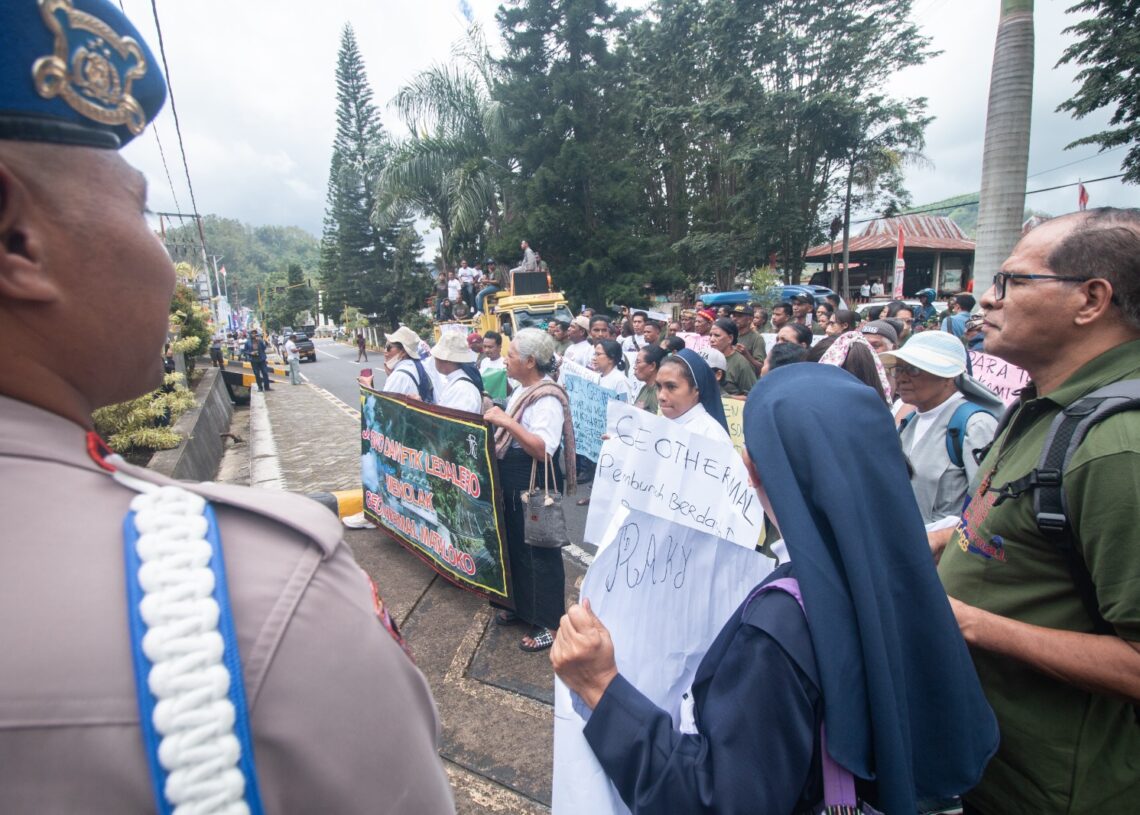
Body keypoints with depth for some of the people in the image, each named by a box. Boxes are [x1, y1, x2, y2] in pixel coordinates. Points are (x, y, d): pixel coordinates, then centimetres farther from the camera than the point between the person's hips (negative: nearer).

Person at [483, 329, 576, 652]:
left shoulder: (547, 399, -22)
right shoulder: (524, 390, 9)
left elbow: (543, 450, -31)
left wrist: (507, 422, -33)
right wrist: (496, 421, 5)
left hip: (535, 487, -10)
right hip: (513, 483, 10)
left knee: (538, 552, 3)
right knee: (515, 546, 21)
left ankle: (548, 623, 20)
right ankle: (522, 605, 41)